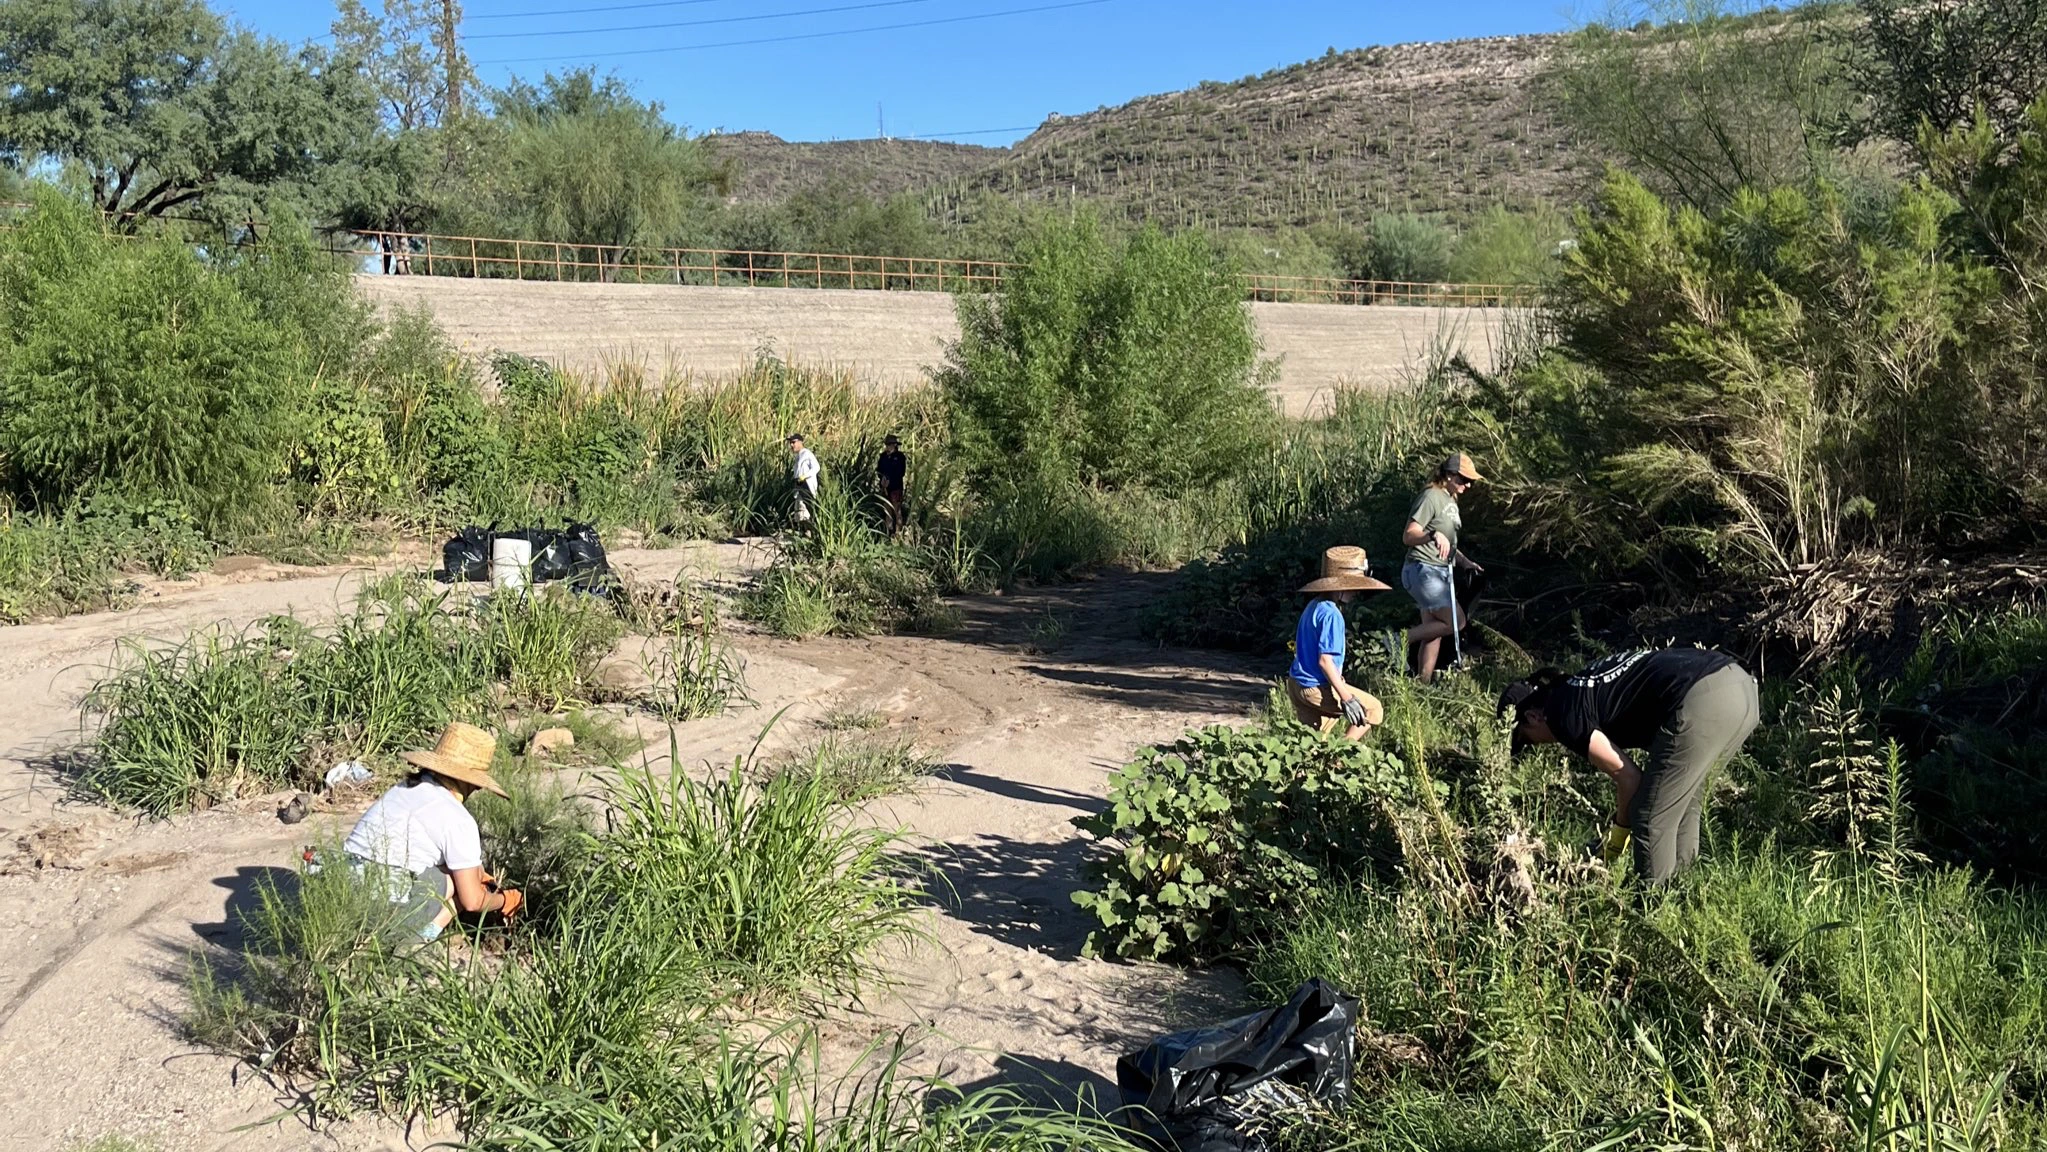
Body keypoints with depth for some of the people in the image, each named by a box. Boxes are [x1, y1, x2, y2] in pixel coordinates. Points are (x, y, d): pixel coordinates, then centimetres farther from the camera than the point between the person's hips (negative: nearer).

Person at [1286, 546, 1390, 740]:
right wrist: (1346, 698, -24)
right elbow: (1325, 660, -24)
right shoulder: (1331, 614, -19)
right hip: (1316, 688, -10)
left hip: (1297, 683, 10)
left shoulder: (1314, 605, 11)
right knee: (1373, 709, 1)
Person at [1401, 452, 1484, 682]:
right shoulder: (1431, 497, -12)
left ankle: (1423, 682, 12)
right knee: (1456, 622, -14)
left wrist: (1464, 561, 14)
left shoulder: (1450, 500, 18)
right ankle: (1402, 640, -6)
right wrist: (1434, 535, -36)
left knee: (1434, 631, 8)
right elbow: (1408, 536, -19)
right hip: (1423, 571, -10)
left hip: (1441, 573, 10)